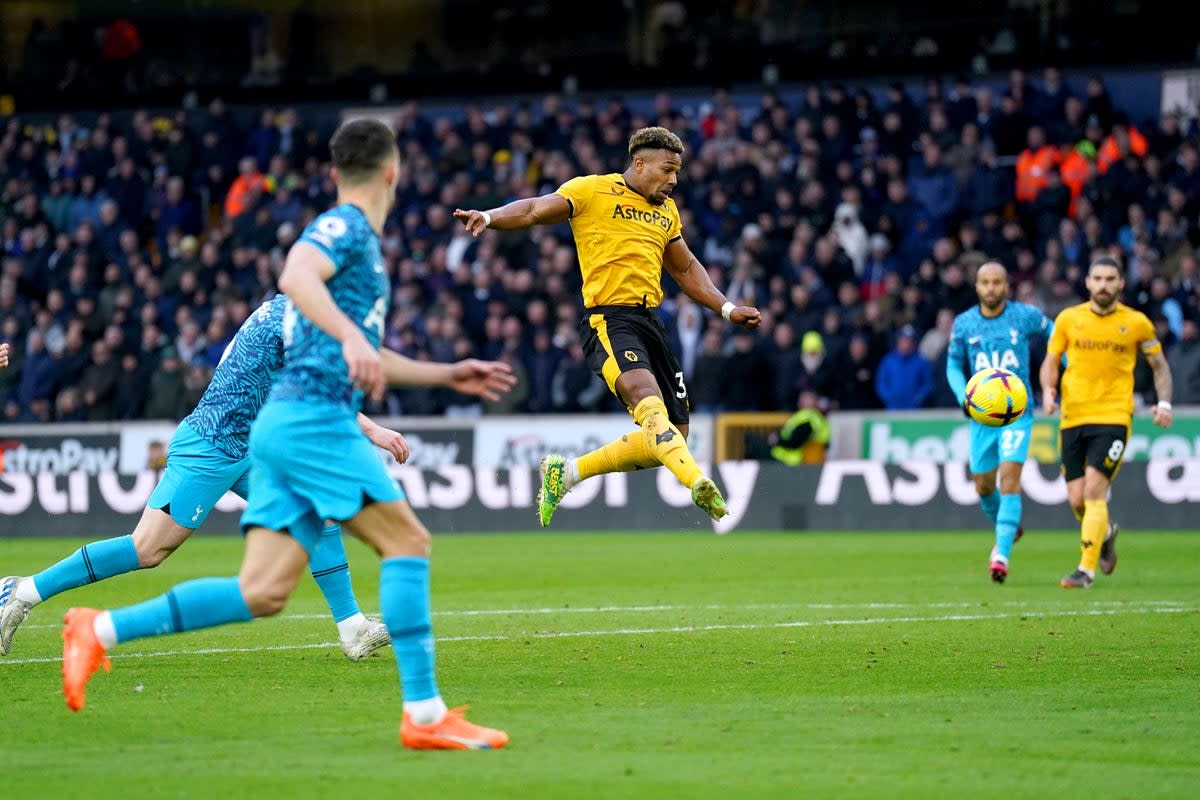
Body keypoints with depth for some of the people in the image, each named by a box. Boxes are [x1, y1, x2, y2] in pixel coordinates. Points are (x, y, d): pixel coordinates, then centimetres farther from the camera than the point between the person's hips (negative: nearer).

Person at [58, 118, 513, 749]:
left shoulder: (357, 239, 26)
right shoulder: (345, 227, -3)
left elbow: (359, 360, 35)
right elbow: (295, 277, -26)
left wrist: (448, 373, 36)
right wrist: (351, 335, -37)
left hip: (285, 422, 9)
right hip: (314, 418, -9)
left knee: (263, 592, 1)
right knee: (406, 540, -11)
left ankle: (100, 630, 2)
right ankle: (425, 714, -13)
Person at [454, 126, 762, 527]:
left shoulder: (667, 210, 22)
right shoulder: (592, 190, 2)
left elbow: (686, 269, 34)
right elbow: (535, 210, -7)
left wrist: (727, 309, 25)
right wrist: (489, 217, -26)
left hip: (650, 321, 8)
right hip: (609, 318, -8)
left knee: (672, 437, 2)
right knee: (647, 397, -32)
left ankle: (567, 471, 16)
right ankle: (698, 483, -53)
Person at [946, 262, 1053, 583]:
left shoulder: (1026, 316, -4)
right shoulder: (963, 324, 0)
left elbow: (1056, 337, 13)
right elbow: (953, 365, 9)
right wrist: (964, 397, -8)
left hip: (1017, 412, -3)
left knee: (1009, 477, -18)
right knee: (983, 486, 9)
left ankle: (1002, 554, -21)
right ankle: (1007, 528, 41)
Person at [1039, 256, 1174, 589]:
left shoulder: (1137, 323, 2)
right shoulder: (1068, 318, 5)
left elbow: (1159, 365, 12)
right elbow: (1051, 361, 13)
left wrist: (1164, 402, -4)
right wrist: (1048, 390, -7)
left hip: (1114, 417, -3)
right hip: (1073, 417, 3)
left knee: (1094, 490, -17)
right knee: (1077, 500, 3)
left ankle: (1086, 569, -14)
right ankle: (1106, 533, 37)